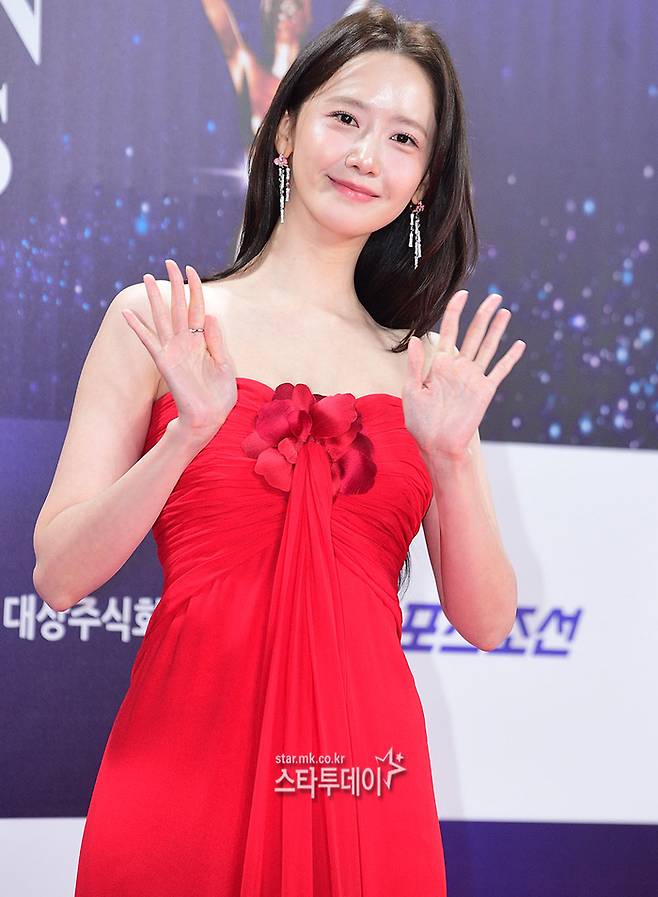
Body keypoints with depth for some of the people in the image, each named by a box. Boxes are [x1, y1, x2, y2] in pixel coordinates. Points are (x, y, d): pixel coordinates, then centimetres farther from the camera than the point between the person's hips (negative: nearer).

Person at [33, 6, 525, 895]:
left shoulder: (430, 365, 9)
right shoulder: (160, 322, 1)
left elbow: (486, 621, 4)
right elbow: (60, 577, -5)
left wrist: (453, 458, -10)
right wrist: (189, 434, -17)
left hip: (365, 789, 2)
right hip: (183, 778, -2)